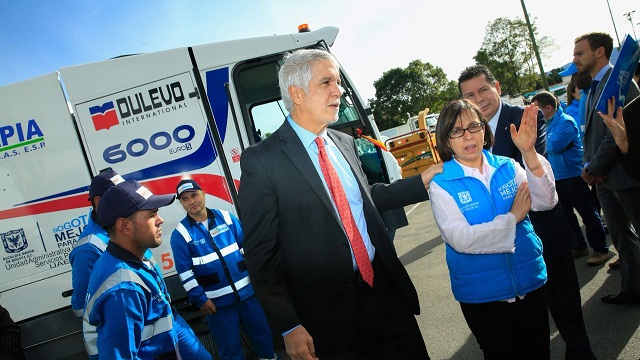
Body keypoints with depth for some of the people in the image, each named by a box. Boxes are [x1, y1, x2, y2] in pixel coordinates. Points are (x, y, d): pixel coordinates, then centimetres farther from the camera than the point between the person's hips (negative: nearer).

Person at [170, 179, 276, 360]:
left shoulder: (226, 217, 1)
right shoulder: (180, 234, -8)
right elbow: (185, 272, -8)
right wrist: (200, 299, -10)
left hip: (247, 291, 3)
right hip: (217, 302, -3)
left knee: (263, 336, 17)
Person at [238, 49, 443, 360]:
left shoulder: (345, 143, 8)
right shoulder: (261, 160, -12)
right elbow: (260, 253, -11)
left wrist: (422, 181, 17)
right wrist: (289, 327, -13)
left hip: (386, 289, 6)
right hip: (330, 313, -5)